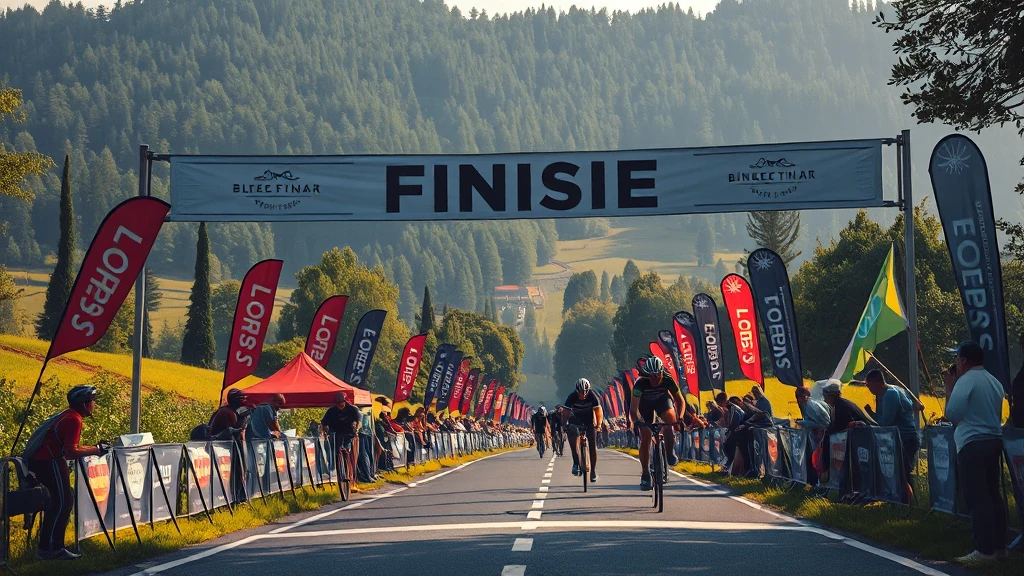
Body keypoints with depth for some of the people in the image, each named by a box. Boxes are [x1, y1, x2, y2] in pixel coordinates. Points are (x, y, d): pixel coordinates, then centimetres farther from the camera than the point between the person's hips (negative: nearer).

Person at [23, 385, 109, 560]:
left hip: (38, 459, 10)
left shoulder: (68, 415, 16)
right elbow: (70, 452, -22)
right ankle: (49, 548, -6)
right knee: (63, 502, -6)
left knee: (60, 501, 14)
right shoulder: (74, 419, -15)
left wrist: (94, 448, 14)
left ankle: (52, 546, 18)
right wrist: (96, 450, -14)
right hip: (49, 461, -10)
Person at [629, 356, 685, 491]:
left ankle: (670, 451, -4)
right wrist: (638, 422, -55)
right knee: (645, 438, -11)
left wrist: (679, 418, -36)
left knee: (671, 418, -30)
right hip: (645, 403, -1)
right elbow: (633, 408, -37)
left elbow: (680, 401, -20)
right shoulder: (640, 383, -36)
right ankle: (645, 474, -1)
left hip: (662, 400, 1)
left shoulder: (668, 380, -31)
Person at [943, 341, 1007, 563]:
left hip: (973, 445, -9)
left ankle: (984, 550, -10)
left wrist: (949, 386, -3)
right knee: (992, 496, 12)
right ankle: (999, 546, 15)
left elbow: (952, 414, -13)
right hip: (993, 441, 9)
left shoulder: (966, 380, -12)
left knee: (977, 499, -8)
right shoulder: (994, 382, 15)